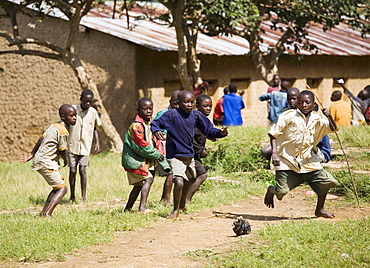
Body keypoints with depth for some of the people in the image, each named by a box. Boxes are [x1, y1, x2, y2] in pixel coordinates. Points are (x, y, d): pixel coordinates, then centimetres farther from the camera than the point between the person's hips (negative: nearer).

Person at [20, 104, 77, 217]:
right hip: (46, 162, -10)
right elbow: (62, 151, -10)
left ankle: (44, 213, 16)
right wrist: (66, 161, 11)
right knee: (62, 188, -11)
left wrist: (31, 155, 23)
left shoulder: (54, 126, 12)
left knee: (57, 187, 17)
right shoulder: (63, 132, -16)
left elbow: (41, 139, 17)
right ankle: (47, 214, -23)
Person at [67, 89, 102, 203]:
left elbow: (95, 128, 16)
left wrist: (97, 143, 8)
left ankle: (83, 197, 1)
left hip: (85, 146, 1)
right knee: (72, 170, 0)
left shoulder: (93, 112, 3)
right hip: (72, 145, -1)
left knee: (82, 169, -8)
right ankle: (72, 196, 15)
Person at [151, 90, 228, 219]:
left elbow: (208, 130, 8)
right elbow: (155, 124, -7)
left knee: (187, 181, 24)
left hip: (190, 155, 6)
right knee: (179, 182, -21)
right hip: (175, 156, -6)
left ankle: (182, 204, 50)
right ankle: (175, 210, 1)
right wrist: (157, 131, -30)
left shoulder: (196, 115, 1)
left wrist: (220, 132, -10)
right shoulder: (171, 114, -13)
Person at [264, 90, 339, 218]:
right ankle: (271, 190, 28)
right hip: (287, 160, -4)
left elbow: (332, 129, -4)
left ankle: (319, 210, 17)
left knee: (326, 181, -4)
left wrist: (329, 116, -23)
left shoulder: (317, 119, 4)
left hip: (307, 160, 4)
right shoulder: (289, 116, -8)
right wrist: (274, 153, -17)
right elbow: (273, 134, -7)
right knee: (282, 190, -11)